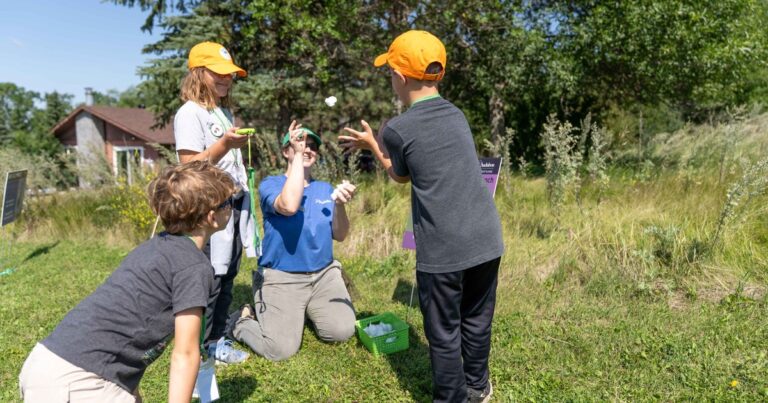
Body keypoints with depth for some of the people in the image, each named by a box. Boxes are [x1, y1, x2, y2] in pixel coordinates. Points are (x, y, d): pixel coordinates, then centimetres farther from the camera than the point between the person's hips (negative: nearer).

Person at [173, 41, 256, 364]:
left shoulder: (226, 111, 17)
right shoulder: (190, 113, -8)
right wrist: (224, 144, -26)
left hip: (236, 206, 8)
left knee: (226, 279, 12)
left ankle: (216, 341, 24)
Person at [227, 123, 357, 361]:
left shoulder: (325, 189, 7)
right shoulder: (270, 184, -6)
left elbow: (340, 235, -1)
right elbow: (289, 206, -29)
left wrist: (340, 204, -21)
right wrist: (298, 155, -22)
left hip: (323, 273, 5)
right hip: (281, 278, -4)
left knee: (342, 332, -9)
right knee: (281, 350, -14)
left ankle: (308, 310, 20)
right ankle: (243, 319, 16)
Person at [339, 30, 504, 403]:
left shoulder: (397, 129, -6)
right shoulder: (457, 115, 10)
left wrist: (372, 144, 24)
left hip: (443, 250, -6)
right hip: (486, 239, 7)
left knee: (444, 334, 10)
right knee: (477, 320, 23)